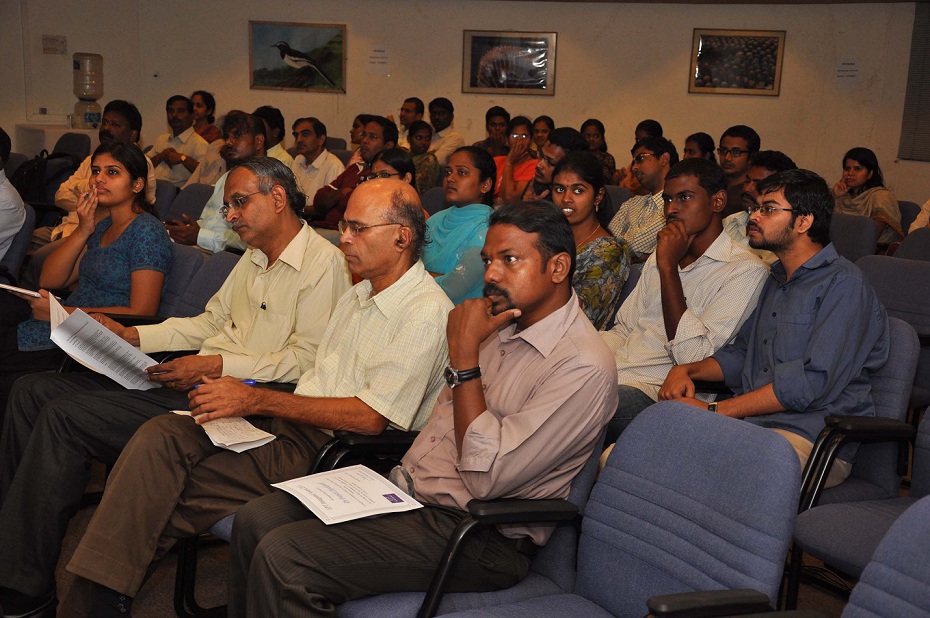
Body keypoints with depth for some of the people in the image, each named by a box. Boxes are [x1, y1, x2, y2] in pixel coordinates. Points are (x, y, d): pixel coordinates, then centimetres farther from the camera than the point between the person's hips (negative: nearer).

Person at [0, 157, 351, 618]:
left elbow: (308, 360, -17)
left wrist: (217, 365, -21)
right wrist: (128, 335, 10)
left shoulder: (323, 263, -9)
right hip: (194, 379, 10)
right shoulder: (254, 258, 21)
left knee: (64, 415, -20)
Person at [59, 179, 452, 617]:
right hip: (292, 427, 9)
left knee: (172, 486, -18)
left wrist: (257, 400, -16)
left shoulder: (426, 312, -12)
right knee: (160, 437, -12)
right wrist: (237, 396, -2)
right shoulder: (358, 296, 18)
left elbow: (372, 416, -19)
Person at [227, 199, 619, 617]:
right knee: (257, 519, -2)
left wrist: (464, 355, -20)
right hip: (407, 488, 9)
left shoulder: (583, 367, -18)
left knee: (283, 559, -19)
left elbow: (485, 477, -23)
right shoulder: (502, 325, 11)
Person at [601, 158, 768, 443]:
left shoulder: (746, 270, -6)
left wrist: (668, 267, -13)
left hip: (654, 392, -7)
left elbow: (694, 359, -16)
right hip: (608, 374, 7)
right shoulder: (658, 258, 21)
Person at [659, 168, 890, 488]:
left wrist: (713, 410, -16)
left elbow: (812, 381, -17)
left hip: (808, 437, -7)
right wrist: (687, 370, 11)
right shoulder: (776, 280, 24)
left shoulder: (842, 284, -6)